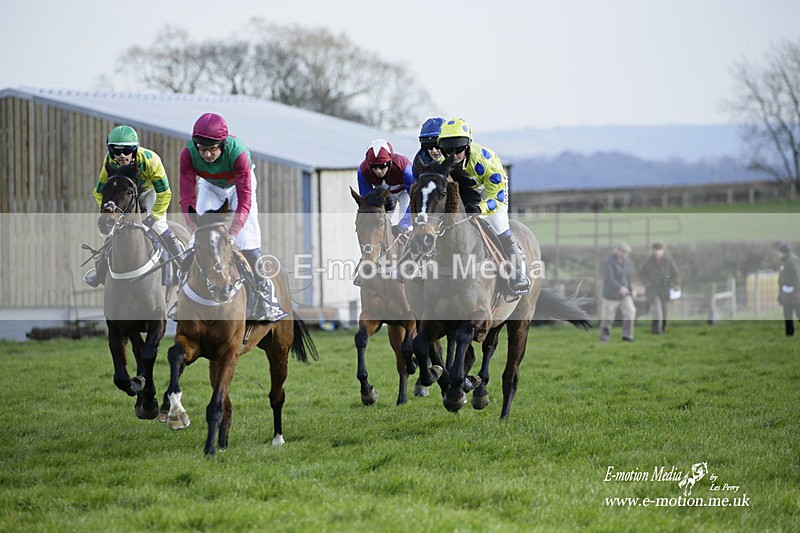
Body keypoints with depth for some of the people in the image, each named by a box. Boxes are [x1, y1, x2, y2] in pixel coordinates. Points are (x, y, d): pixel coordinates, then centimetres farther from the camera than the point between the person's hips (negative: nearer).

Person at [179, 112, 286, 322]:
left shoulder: (237, 152, -41)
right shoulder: (188, 154, -34)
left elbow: (244, 200, -40)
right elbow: (187, 197, -31)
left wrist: (232, 233, -50)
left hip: (238, 184, -2)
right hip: (209, 185, 3)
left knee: (247, 240, -13)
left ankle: (267, 301, -4)